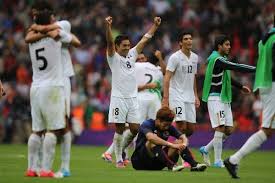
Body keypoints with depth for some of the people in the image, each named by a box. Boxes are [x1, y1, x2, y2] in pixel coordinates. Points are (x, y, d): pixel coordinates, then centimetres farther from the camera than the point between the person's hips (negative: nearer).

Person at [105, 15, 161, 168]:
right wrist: (108, 26, -34)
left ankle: (121, 148, 24)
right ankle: (118, 159, 4)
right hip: (118, 98, -5)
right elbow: (110, 42, -19)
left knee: (135, 129, 1)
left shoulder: (132, 55, 13)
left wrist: (155, 25, 12)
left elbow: (144, 40, 15)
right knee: (119, 129, -3)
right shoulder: (114, 57, -2)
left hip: (132, 98, 5)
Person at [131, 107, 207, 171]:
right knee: (153, 142, -33)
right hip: (139, 162, -6)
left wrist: (184, 144, -30)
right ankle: (171, 165, -48)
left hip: (156, 164, 6)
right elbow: (150, 137, -37)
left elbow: (183, 137, -5)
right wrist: (171, 145, -40)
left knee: (179, 142, -8)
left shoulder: (169, 127, 3)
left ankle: (194, 165, -27)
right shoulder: (147, 124, -15)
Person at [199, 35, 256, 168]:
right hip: (215, 98, -10)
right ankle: (217, 161, -9)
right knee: (220, 127, -13)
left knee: (228, 130, 6)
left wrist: (240, 87, 21)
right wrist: (257, 69, -25)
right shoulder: (217, 59, -16)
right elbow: (237, 67, -25)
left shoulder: (222, 58, 15)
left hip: (225, 98, 10)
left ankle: (206, 149, 20)